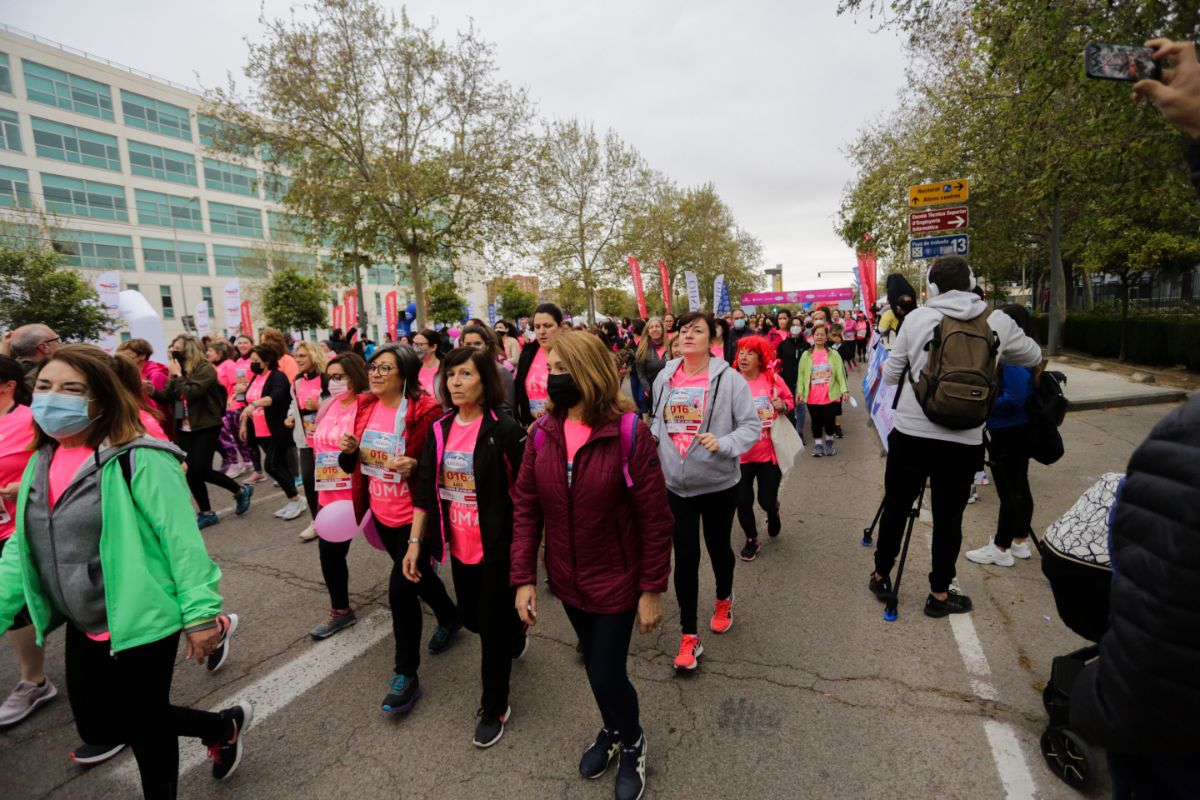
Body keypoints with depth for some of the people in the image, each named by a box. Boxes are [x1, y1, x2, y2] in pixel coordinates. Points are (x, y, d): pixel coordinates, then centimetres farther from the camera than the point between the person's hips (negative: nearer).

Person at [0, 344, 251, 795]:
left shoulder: (138, 460, -20)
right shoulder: (41, 462, 4)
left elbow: (182, 539, -21)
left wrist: (201, 614, -21)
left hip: (143, 623, -8)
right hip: (84, 629, 8)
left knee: (145, 726, 11)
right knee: (95, 725, 22)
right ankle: (224, 727, 41)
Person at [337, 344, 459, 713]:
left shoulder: (424, 411, -19)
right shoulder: (365, 407, 2)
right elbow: (357, 463, 13)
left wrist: (415, 466, -33)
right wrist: (350, 450, -9)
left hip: (414, 515, -7)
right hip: (381, 512, 7)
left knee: (400, 588, -7)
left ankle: (406, 675, 13)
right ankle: (449, 617, 51)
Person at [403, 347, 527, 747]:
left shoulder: (505, 429, -16)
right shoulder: (440, 430, 2)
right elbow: (425, 491, 6)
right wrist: (415, 541, 3)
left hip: (498, 547, -6)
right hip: (460, 546, 6)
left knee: (492, 627, 6)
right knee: (470, 617, 21)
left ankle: (494, 708, 30)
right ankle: (514, 633, 55)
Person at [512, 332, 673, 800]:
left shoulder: (629, 432, -21)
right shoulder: (542, 433, -8)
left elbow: (655, 519, -16)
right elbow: (526, 509, -3)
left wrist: (652, 589, -12)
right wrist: (524, 578, -6)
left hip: (616, 581, -4)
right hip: (567, 581, 4)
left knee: (606, 674, 5)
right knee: (595, 666, 22)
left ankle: (632, 744, 40)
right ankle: (613, 730, 54)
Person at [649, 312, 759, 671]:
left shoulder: (728, 379, -13)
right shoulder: (665, 377, 0)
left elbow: (751, 426, -12)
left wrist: (723, 444, -28)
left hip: (718, 483, -2)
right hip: (675, 483, 2)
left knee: (718, 547, 19)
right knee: (685, 556, 7)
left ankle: (724, 600, 50)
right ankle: (689, 635, 21)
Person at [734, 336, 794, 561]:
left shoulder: (773, 379, -7)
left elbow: (790, 399, 9)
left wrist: (782, 406, -12)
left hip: (769, 452, 0)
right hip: (741, 453, 0)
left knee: (766, 500, 5)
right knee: (743, 501, 5)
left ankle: (773, 512, 45)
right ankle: (751, 540, 31)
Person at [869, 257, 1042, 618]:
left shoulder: (916, 318, -4)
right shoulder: (997, 321, 0)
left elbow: (890, 375, 3)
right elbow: (1034, 357, 19)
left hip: (910, 433, 0)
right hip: (964, 440, 1)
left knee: (895, 507, 14)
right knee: (948, 517, 12)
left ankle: (881, 577, 29)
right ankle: (939, 594, 25)